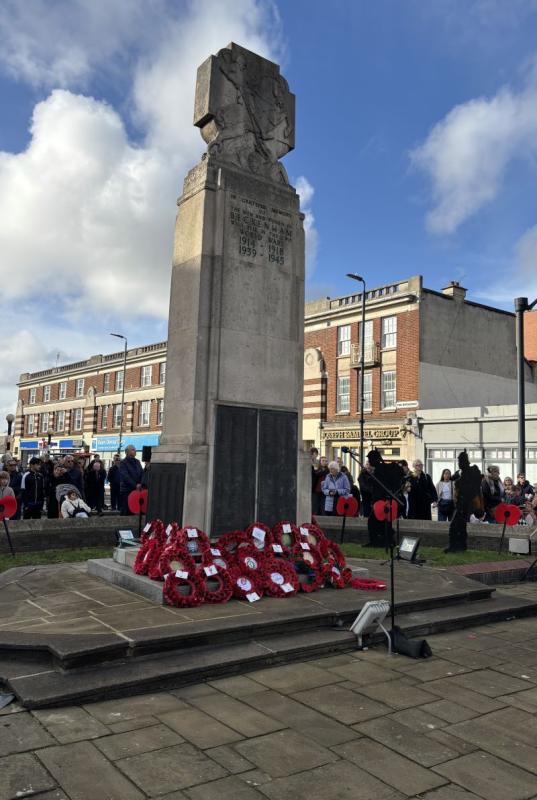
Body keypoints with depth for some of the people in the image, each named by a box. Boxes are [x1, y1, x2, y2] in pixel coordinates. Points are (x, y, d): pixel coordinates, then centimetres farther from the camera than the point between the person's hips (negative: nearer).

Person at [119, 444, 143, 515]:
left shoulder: (137, 462, 14)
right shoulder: (123, 463, -5)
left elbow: (142, 473, 9)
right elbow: (125, 476, -15)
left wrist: (141, 484, -8)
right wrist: (135, 485, -21)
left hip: (137, 490, 5)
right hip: (126, 491, -5)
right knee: (126, 511, -3)